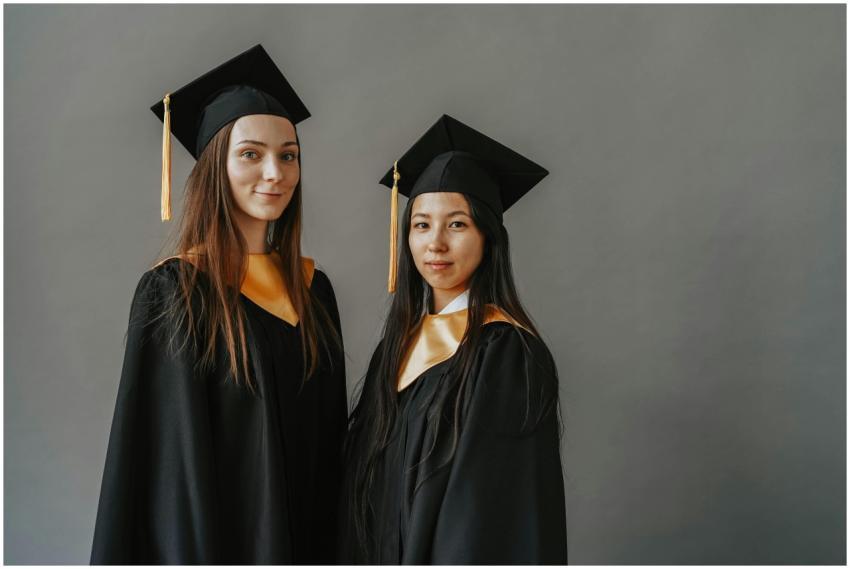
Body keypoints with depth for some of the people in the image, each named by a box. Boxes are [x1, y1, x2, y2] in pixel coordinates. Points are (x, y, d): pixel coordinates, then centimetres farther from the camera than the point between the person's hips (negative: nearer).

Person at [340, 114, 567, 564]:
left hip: (462, 556, -6)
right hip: (390, 552, 6)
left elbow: (504, 513, -21)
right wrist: (362, 558, 6)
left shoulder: (507, 353, -20)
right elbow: (373, 466, 9)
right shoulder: (403, 336, 2)